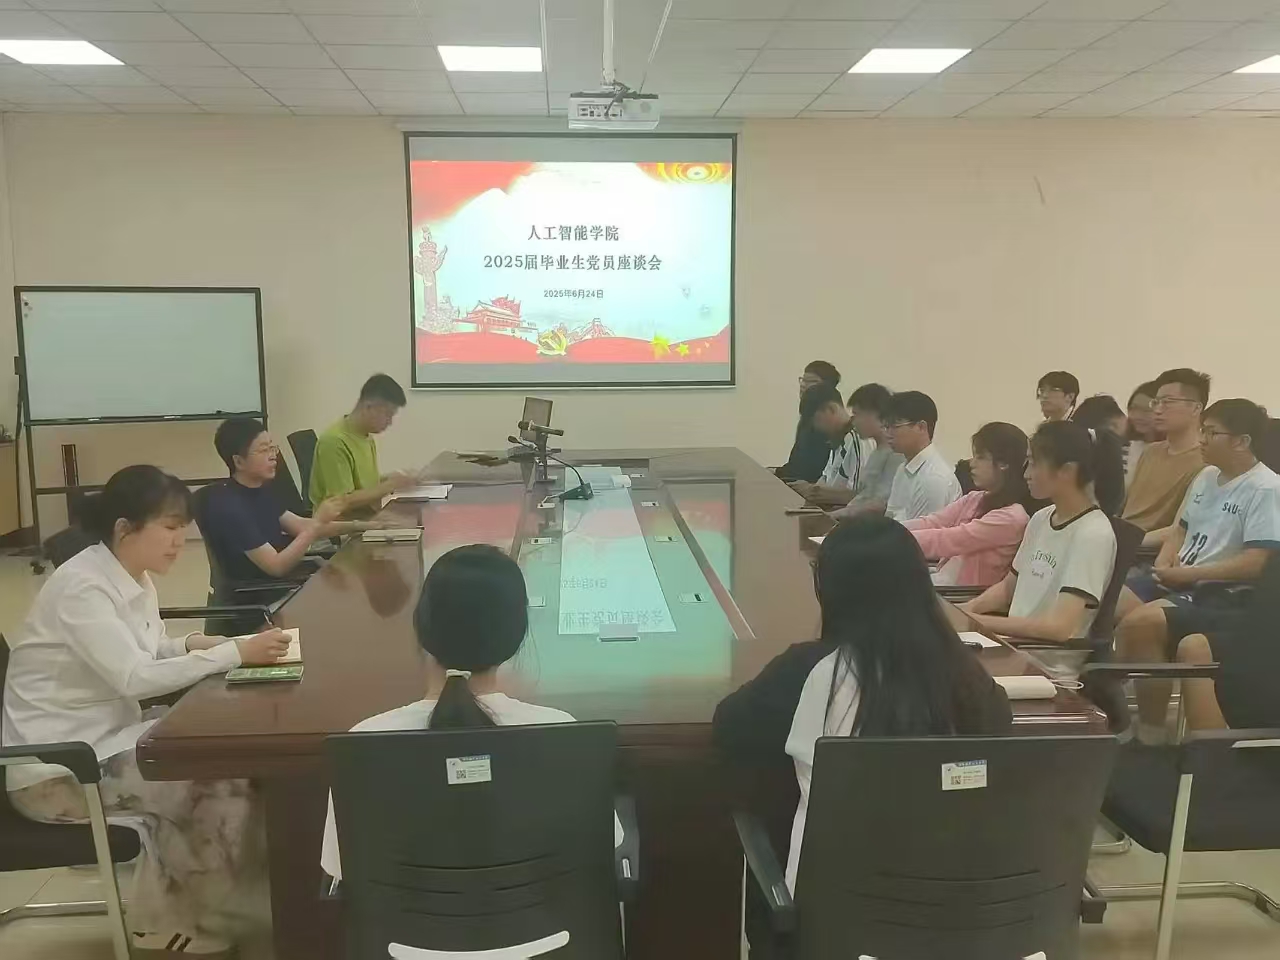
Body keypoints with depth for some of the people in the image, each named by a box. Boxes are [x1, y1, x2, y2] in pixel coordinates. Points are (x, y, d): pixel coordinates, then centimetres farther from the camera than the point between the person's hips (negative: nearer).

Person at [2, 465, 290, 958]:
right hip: (55, 768, -9)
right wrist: (235, 652, -28)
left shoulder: (135, 580, 5)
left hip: (101, 739, 9)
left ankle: (168, 919, 9)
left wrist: (190, 644, -5)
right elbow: (132, 676, -30)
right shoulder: (80, 586, -23)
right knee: (225, 782, -15)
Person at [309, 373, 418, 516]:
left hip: (367, 519, 8)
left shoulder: (367, 436, 9)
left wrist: (390, 479, 1)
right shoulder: (334, 441, -17)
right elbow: (343, 501, -20)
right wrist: (390, 485, -17)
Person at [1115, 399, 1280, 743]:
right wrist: (1164, 566, 1)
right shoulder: (1207, 476, 12)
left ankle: (1151, 729, -14)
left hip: (1224, 597, -8)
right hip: (1179, 581, 8)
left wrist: (1189, 574, -18)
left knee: (1138, 624, -30)